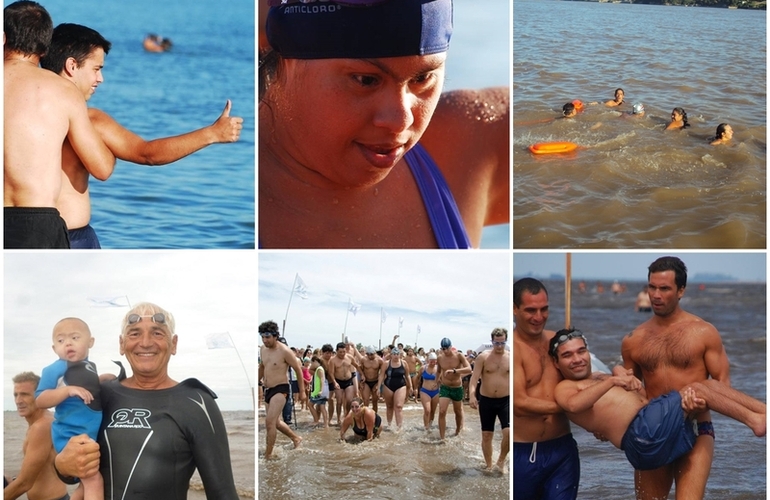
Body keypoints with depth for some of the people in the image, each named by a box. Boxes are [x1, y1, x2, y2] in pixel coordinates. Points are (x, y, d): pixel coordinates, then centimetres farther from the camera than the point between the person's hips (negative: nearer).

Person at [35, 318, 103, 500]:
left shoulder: (91, 367, 11)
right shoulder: (55, 369, -11)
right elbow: (39, 401, -18)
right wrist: (68, 390, -27)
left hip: (94, 435, 8)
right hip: (71, 435, -8)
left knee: (87, 483, 16)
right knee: (93, 480, -15)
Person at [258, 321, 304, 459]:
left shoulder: (285, 351, -16)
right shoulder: (262, 349, 4)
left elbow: (298, 370, -7)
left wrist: (302, 391, -3)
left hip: (280, 389, -8)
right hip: (268, 389, 8)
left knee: (270, 422, -18)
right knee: (275, 422, 20)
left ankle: (268, 455, -11)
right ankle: (296, 439, 43)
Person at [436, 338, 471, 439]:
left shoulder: (459, 356, -14)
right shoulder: (440, 358, -5)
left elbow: (469, 369, -29)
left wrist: (454, 371, -40)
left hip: (457, 388, -1)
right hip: (444, 388, 1)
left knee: (458, 412, 18)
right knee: (442, 412, -16)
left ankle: (458, 432, 43)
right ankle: (441, 438, -14)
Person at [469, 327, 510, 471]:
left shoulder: (510, 358, 0)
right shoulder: (483, 357, -4)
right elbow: (475, 377, -10)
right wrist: (472, 395, -25)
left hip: (505, 400, 0)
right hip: (486, 400, 0)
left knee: (508, 432, -15)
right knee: (486, 435, 7)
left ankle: (501, 460, 8)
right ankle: (489, 465, 23)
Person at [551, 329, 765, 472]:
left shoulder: (601, 377, 31)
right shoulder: (565, 388, 5)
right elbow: (573, 405, -21)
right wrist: (612, 381, -26)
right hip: (640, 434, -8)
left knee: (709, 384, -2)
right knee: (697, 388, -12)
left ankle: (764, 411, -7)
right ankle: (755, 420, -11)